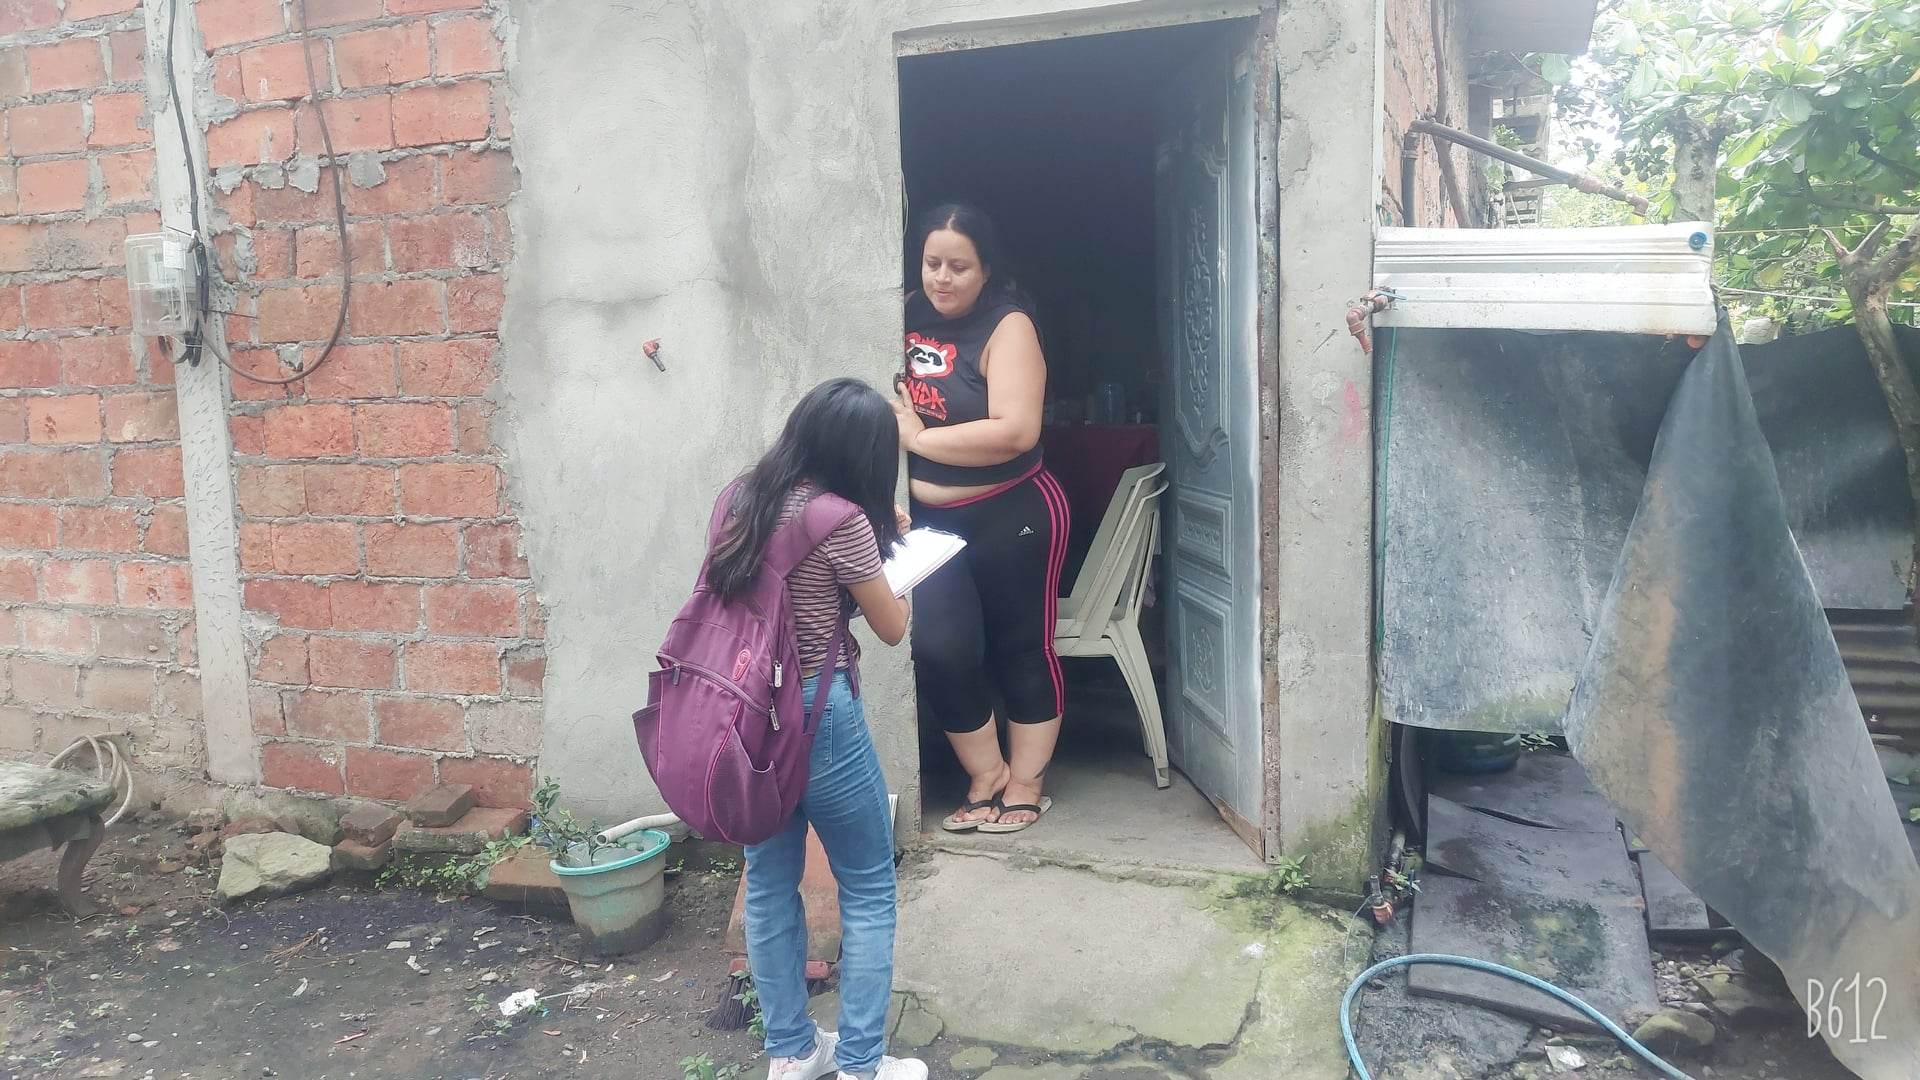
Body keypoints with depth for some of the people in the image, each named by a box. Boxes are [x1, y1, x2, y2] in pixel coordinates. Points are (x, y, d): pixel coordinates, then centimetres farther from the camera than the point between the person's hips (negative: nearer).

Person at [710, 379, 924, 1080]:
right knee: (868, 889, 10)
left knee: (768, 883, 17)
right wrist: (895, 553, 11)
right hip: (816, 715, -7)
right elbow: (893, 628, -5)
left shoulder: (741, 497, 3)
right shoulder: (841, 519, -17)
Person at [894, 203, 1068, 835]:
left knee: (1021, 647, 8)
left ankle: (1026, 783, 25)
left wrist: (917, 437, -19)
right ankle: (984, 772, 19)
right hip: (930, 520, 4)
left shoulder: (1007, 328, -13)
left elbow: (1016, 432, -25)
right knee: (941, 647, -4)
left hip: (1011, 519, -4)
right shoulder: (906, 316, 2)